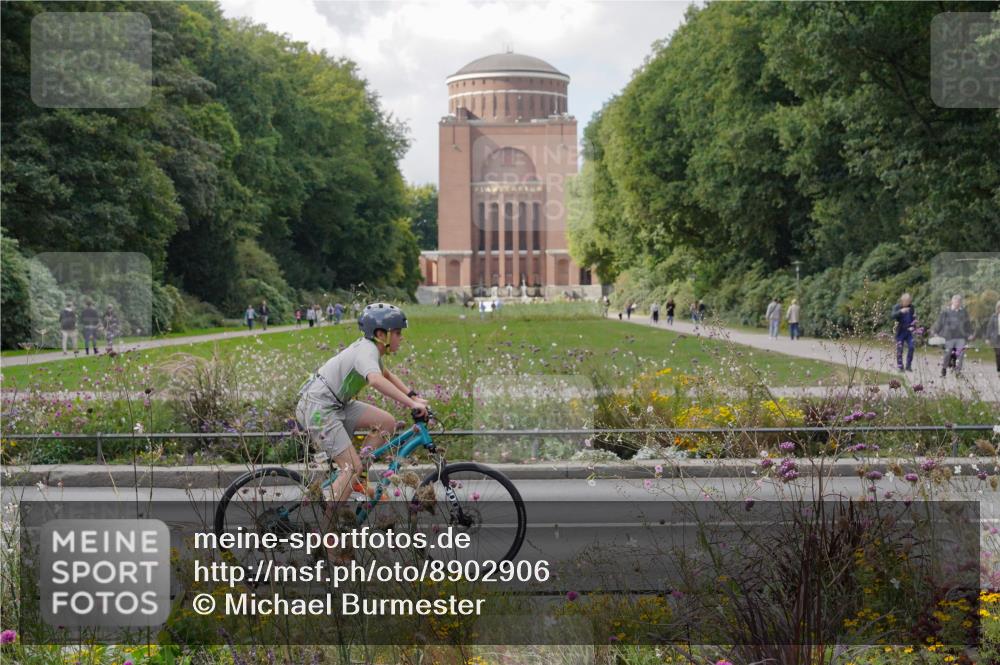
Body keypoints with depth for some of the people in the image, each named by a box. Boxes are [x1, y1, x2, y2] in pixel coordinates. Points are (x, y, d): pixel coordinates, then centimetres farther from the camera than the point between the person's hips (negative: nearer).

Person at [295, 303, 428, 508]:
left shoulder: (369, 347, 9)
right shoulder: (366, 351, -21)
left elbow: (386, 374, 28)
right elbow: (376, 380, -43)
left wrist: (413, 395, 17)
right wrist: (411, 403, -43)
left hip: (335, 404, 9)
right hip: (318, 408, -9)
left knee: (387, 422, 1)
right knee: (352, 466, -13)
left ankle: (357, 478, 11)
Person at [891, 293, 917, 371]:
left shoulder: (911, 307, 5)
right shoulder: (897, 307, -6)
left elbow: (914, 318, 14)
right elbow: (893, 316, -24)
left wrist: (913, 326, -3)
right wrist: (901, 311, -39)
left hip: (908, 331, 3)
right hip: (900, 332, -3)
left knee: (911, 347, -4)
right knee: (899, 349, -2)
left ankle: (908, 366, 6)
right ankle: (900, 366, 5)